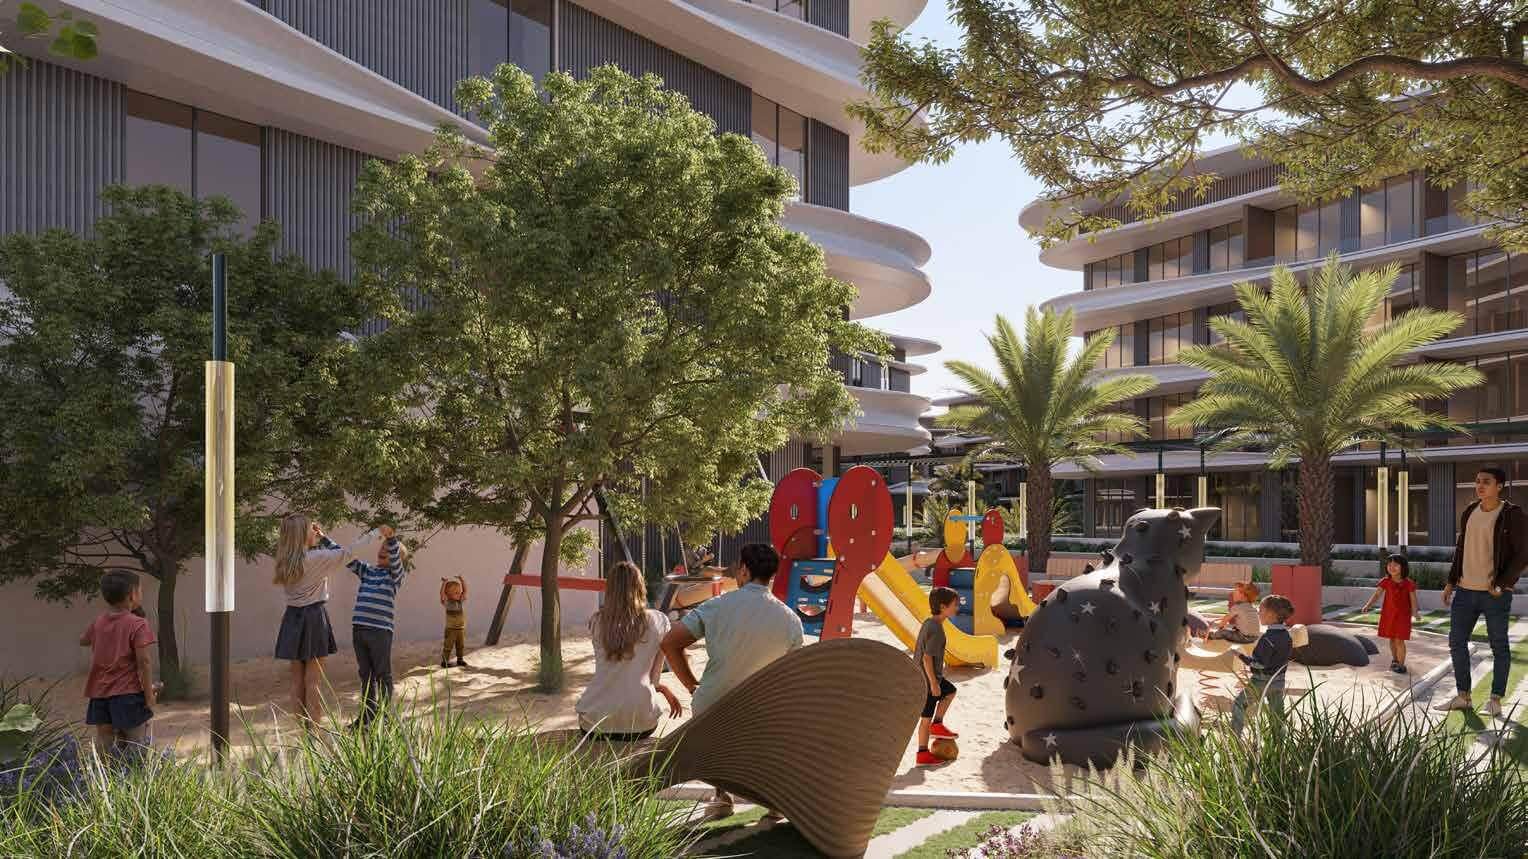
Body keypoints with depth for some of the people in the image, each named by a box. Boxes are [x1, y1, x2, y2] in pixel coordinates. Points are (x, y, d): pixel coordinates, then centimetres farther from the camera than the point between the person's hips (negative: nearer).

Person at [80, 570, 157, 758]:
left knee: (104, 744, 12)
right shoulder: (137, 624, -14)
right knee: (136, 745, 2)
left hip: (100, 694, 6)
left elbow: (83, 641, 28)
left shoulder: (98, 623, 5)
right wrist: (149, 693, -11)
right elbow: (144, 661, -17)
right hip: (128, 693, -6)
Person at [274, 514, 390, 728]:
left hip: (293, 617, 6)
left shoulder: (286, 560, 4)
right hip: (313, 617, -6)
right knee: (313, 680, -1)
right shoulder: (316, 558, -15)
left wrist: (320, 536, 18)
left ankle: (302, 727, 16)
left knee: (297, 679, 10)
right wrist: (377, 532, -3)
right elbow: (348, 552, -11)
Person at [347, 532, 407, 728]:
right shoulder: (366, 570, 16)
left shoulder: (395, 574, 0)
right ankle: (368, 714, 23)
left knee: (383, 675, 3)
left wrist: (392, 536, -36)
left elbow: (395, 557, -19)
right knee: (366, 675, 14)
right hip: (358, 630, 6)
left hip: (380, 631, -6)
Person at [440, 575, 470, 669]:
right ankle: (445, 661, 7)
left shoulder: (461, 601, 4)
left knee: (461, 645, 13)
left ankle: (460, 660, 25)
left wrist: (462, 581, -3)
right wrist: (444, 583, -27)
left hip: (461, 628, 5)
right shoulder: (447, 602, -9)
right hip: (450, 629, -5)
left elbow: (465, 591, 4)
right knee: (448, 645, -1)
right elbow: (442, 593, -22)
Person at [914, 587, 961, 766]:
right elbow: (927, 658, -27)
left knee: (950, 691, 26)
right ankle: (923, 754, 12)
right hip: (927, 679, -9)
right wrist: (933, 683, -21)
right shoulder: (936, 629, -24)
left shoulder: (929, 623, 5)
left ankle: (937, 725, 28)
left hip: (920, 676, 9)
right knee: (926, 717, 1)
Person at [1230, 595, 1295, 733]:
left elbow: (1259, 663, -23)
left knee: (1238, 705, 4)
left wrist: (1242, 656, -15)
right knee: (1277, 712, 16)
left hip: (1261, 681, -8)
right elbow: (1287, 657, 13)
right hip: (1279, 680, 8)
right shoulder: (1287, 635, 3)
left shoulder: (1267, 637, -23)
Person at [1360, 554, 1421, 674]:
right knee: (1392, 639, 16)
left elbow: (1413, 599, -10)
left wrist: (1415, 613, -23)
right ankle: (1395, 659, 33)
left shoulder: (1408, 583, -9)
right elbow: (1377, 594, -5)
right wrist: (1367, 605, -17)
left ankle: (1401, 664, 3)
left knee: (1399, 640, -7)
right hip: (1388, 614, 3)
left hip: (1402, 615, -3)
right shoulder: (1385, 582, -2)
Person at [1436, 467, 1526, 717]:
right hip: (1466, 590, 6)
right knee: (1457, 642, 6)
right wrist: (1451, 581, 14)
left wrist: (1501, 585, -16)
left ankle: (1496, 699, 15)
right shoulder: (1469, 512, 9)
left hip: (1495, 593, -6)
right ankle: (1463, 697, 15)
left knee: (1499, 646, 6)